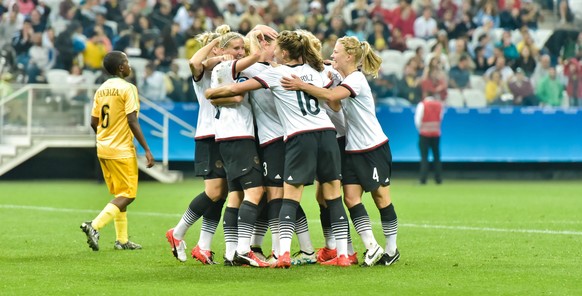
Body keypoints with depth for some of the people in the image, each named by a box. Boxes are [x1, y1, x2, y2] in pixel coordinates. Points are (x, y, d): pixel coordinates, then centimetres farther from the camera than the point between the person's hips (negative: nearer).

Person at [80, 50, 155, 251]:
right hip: (122, 150, -8)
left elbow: (94, 122, 12)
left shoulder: (101, 89, 9)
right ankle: (95, 226, -17)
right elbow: (132, 122, -18)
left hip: (103, 149, 8)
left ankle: (122, 239, 15)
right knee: (127, 195, -2)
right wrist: (147, 150, -15)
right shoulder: (127, 88, -12)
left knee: (120, 195, 16)